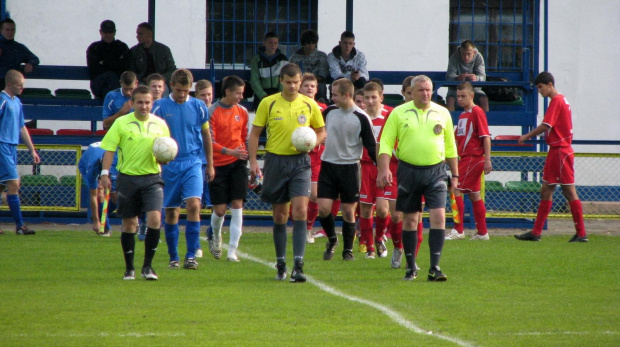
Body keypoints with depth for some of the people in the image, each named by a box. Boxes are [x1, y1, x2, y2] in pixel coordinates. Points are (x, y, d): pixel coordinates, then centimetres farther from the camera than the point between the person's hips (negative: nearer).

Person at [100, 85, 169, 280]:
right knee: (129, 224, 5)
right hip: (128, 177, -1)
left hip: (152, 178, 1)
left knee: (154, 219, -15)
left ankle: (148, 266, -4)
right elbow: (109, 149, -1)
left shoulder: (160, 124, 7)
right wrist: (105, 173, -11)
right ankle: (129, 269, 18)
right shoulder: (121, 123, 0)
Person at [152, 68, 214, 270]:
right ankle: (173, 258, 16)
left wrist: (210, 164, 18)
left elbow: (206, 135, 16)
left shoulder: (198, 107, 5)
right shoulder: (160, 107, 0)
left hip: (192, 163, 0)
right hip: (169, 165, 0)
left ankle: (191, 256, -14)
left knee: (194, 205, -16)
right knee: (171, 212, 5)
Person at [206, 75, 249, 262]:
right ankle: (215, 236, 32)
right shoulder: (212, 112, -8)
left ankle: (232, 250, -3)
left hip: (238, 163, 3)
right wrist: (229, 151, -26)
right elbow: (209, 142, -12)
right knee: (220, 209, -2)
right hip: (218, 164, -3)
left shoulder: (242, 112, 8)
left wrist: (249, 157, 17)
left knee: (237, 205, -6)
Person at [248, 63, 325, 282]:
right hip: (275, 161, 0)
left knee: (300, 211, -14)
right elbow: (255, 133, 4)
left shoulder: (309, 105, 3)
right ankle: (281, 264, 20)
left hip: (300, 162, 0)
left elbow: (321, 132, 14)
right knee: (279, 215, 7)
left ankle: (298, 266, -17)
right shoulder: (268, 103, 0)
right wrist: (253, 161, -6)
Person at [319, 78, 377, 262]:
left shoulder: (361, 118, -9)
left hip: (349, 168, -3)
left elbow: (371, 147, -4)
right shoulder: (329, 111, 3)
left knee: (348, 211, 1)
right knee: (323, 208, -6)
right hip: (328, 165, 3)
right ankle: (331, 240, 19)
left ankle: (348, 250, 14)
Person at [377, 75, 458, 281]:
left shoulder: (442, 113, 8)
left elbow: (450, 147, 15)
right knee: (409, 219, 5)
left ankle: (435, 268, -11)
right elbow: (386, 142, 0)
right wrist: (384, 170, -13)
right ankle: (411, 268, 16)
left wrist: (455, 175, 14)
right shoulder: (399, 113, 2)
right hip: (409, 170, 0)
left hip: (435, 171, 1)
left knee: (438, 216, -12)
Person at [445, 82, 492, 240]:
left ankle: (458, 230, -12)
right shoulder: (462, 115, 16)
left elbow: (486, 137, -15)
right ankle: (482, 232, 14)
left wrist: (487, 159, -20)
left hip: (473, 158, -9)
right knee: (474, 195, 10)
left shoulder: (477, 112, -10)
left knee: (456, 190, -13)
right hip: (465, 159, 9)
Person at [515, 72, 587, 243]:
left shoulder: (557, 101, -13)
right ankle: (536, 232, 11)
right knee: (546, 191, 9)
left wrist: (526, 136, -8)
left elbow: (545, 126, -20)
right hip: (555, 151, 10)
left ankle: (581, 234, -4)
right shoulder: (561, 100, 16)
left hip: (561, 152, -10)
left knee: (569, 191, -7)